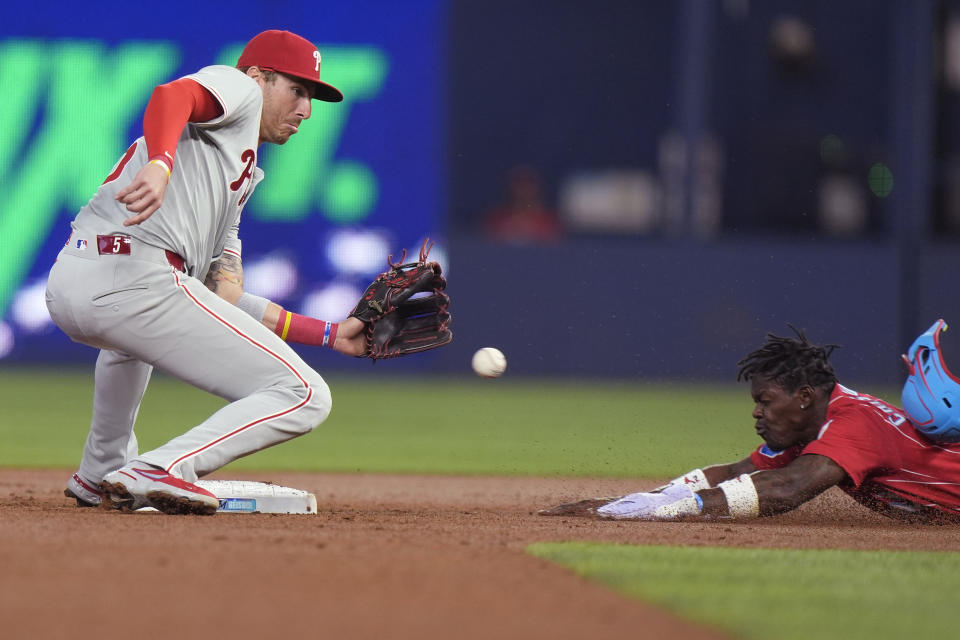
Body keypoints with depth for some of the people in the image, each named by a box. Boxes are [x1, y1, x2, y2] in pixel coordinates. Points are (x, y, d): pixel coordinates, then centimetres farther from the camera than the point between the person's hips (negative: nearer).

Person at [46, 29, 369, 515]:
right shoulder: (236, 87, 14)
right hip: (134, 274, -10)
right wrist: (160, 164, -32)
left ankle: (101, 474, 47)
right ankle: (156, 473, -23)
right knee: (304, 396, -8)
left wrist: (330, 334, 28)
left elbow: (226, 302, 28)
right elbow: (171, 95, -12)